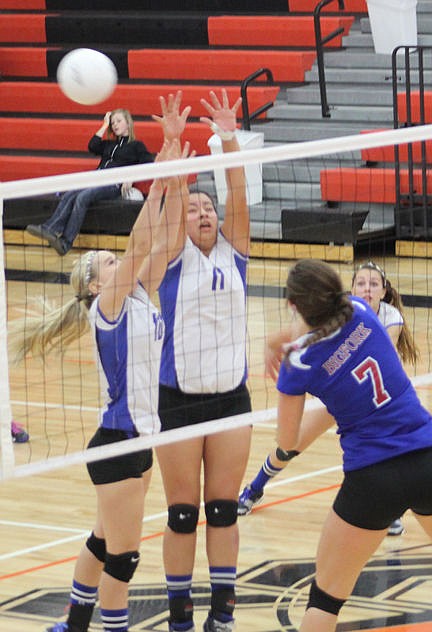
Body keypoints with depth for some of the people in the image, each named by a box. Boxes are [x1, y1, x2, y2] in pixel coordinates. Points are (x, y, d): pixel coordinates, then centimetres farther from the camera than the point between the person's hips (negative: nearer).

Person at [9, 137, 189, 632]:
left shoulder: (140, 299, 8)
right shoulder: (106, 309, -12)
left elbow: (162, 243, 2)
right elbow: (139, 246, -22)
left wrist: (175, 184, -7)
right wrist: (158, 186, -23)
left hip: (142, 438, 8)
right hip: (118, 442, -8)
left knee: (104, 543, 19)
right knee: (121, 555, -2)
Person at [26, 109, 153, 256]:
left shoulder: (136, 146, 13)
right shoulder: (109, 144, 30)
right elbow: (92, 146, 13)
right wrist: (105, 126, 19)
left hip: (114, 185, -6)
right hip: (97, 180, 6)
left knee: (83, 197, -31)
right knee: (68, 196, -22)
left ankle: (66, 242, -40)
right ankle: (50, 229, -40)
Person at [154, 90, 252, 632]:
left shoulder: (232, 253, 7)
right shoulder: (175, 258, 0)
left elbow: (237, 194, -5)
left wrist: (228, 139, -15)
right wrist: (171, 142, -25)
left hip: (231, 398, 3)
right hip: (179, 399, -2)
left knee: (224, 509, 6)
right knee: (182, 513, 1)